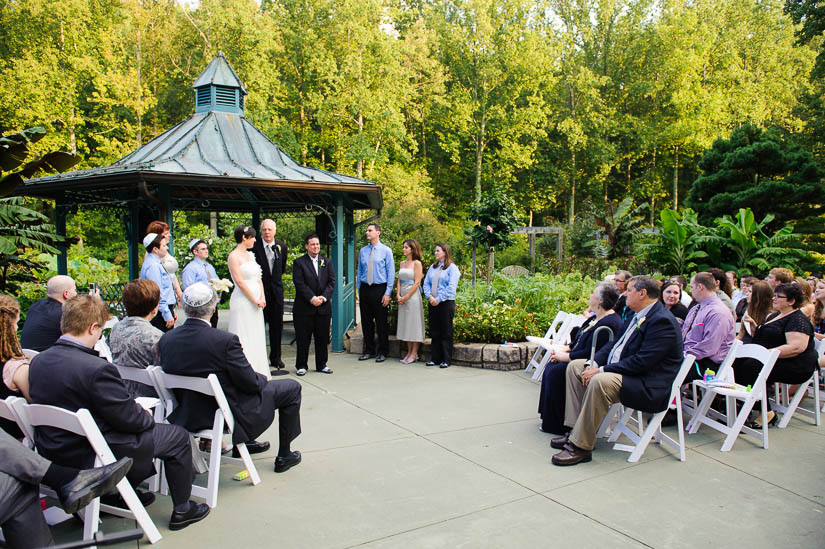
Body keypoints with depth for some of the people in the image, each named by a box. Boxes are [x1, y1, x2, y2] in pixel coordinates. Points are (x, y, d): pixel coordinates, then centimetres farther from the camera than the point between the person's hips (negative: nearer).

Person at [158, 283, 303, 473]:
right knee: (292, 387, 11)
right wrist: (262, 378, 4)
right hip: (232, 414, -7)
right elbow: (251, 383, -21)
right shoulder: (225, 341, -28)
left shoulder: (166, 340, -10)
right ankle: (284, 456, 21)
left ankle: (243, 443, 42)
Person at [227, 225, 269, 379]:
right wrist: (255, 300, -12)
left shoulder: (250, 255, 15)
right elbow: (239, 281, -15)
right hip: (242, 301, -8)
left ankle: (257, 373, 16)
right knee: (243, 339, -6)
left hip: (256, 302, 8)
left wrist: (262, 298, 0)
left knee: (257, 338, 9)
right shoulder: (234, 256, -9)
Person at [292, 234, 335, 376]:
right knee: (303, 338, 2)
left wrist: (323, 297, -10)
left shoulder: (327, 262, 12)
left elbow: (331, 282, 5)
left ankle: (321, 365, 18)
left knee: (322, 337, 8)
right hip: (304, 307, -3)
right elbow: (299, 284, -9)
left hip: (323, 306, 3)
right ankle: (301, 365, 12)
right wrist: (312, 298, -17)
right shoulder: (299, 262, 0)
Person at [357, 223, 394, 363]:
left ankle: (382, 352, 14)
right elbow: (359, 272, 13)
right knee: (366, 322, 9)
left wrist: (388, 293, -10)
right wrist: (359, 291, 8)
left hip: (380, 289, -4)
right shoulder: (363, 251, 9)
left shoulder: (386, 251, -2)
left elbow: (391, 273, -4)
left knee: (382, 322, 2)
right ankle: (369, 350, 21)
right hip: (365, 288, 4)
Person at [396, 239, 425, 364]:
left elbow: (417, 283, -11)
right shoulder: (402, 263, 14)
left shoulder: (417, 263, -6)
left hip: (413, 296, -7)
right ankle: (409, 352, 15)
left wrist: (406, 297, -12)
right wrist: (398, 295, 0)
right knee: (405, 324, 8)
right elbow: (399, 280, 14)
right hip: (403, 297, 7)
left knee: (413, 323, -4)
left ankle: (414, 354, 1)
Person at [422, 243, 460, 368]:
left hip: (446, 303, -6)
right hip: (432, 303, 6)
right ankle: (434, 358, 17)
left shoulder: (452, 268, -3)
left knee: (446, 332, 0)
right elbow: (426, 283, 10)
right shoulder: (432, 267, 15)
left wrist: (439, 299, -14)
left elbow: (451, 287, -11)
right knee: (434, 332, 9)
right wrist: (429, 297, -7)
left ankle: (446, 360, 6)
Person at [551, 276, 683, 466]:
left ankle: (581, 446, -26)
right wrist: (593, 363, -3)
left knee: (600, 382, -36)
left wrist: (602, 371, -22)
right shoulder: (637, 316, 13)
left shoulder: (662, 321, -19)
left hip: (647, 387, -11)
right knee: (575, 366, 7)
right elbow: (615, 344, 15)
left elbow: (642, 362, -25)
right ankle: (577, 430, 1)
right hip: (620, 370, 11)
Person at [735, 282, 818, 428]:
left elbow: (796, 347, -25)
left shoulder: (798, 320, -10)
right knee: (737, 361, -15)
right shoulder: (774, 316, 20)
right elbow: (760, 338, 28)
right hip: (767, 360, 9)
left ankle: (766, 412, -23)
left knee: (751, 366, -31)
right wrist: (753, 325, 10)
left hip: (796, 367, -9)